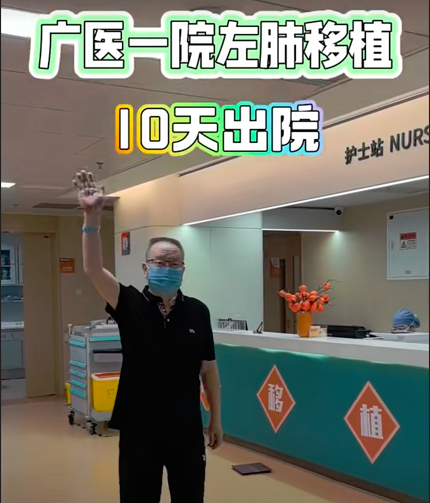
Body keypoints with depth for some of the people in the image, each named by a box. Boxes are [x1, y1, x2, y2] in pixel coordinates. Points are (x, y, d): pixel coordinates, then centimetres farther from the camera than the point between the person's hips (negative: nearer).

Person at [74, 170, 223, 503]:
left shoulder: (197, 311, -2)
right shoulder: (131, 305, -6)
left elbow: (208, 369, 4)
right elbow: (94, 269, -21)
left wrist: (216, 418, 7)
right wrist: (93, 217, -34)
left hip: (187, 429, 1)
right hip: (139, 429, -1)